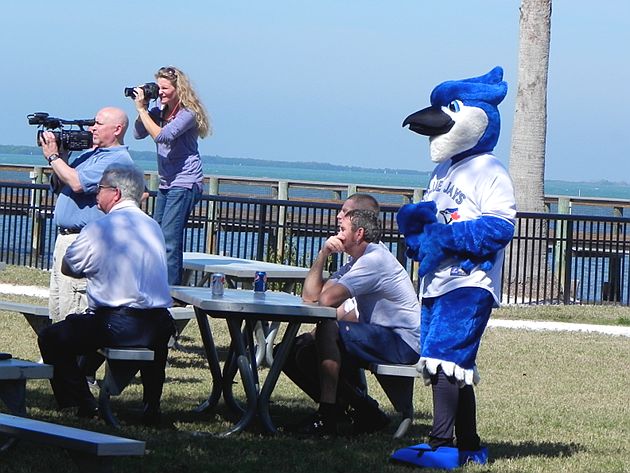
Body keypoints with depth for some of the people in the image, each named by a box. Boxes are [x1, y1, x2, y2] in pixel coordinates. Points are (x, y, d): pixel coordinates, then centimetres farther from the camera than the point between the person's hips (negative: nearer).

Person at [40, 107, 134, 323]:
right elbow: (61, 186, 23)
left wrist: (53, 157, -10)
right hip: (65, 238, 10)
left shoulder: (118, 159, -12)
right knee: (56, 311, 12)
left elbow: (77, 183, -22)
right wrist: (61, 157, 8)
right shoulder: (90, 154, 19)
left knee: (73, 312, -13)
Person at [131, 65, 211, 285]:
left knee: (169, 241, -16)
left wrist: (142, 109, -18)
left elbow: (162, 136, -24)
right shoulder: (160, 111, 11)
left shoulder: (188, 114, -13)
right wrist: (143, 108, -3)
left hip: (185, 184, -9)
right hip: (166, 184, 9)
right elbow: (139, 133, 9)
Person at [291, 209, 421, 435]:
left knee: (329, 330, -25)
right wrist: (323, 254, 1)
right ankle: (364, 409, 4)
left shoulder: (374, 259, -16)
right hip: (383, 337, 10)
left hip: (404, 343, -10)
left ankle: (327, 416, -24)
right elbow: (310, 295, 8)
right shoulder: (355, 262, 16)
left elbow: (327, 299, -25)